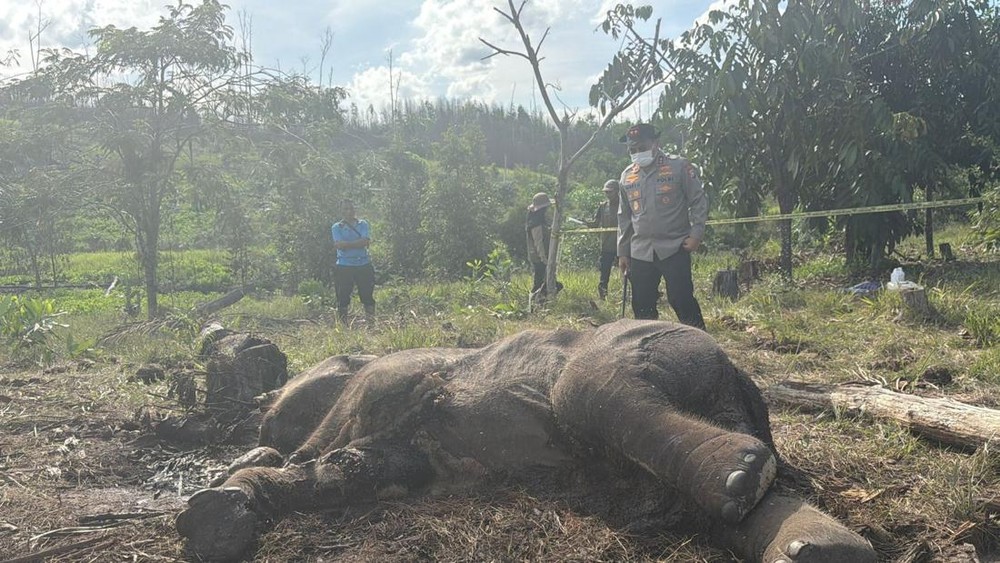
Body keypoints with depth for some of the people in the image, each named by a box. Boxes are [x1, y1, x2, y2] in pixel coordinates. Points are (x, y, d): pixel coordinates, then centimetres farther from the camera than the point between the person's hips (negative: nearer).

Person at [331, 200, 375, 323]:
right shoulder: (337, 227, 4)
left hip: (363, 265, 1)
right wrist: (358, 243, -10)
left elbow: (366, 241, -9)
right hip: (344, 266, -1)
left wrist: (346, 244, -10)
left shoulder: (363, 224, 7)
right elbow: (338, 244, -12)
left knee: (367, 295, 5)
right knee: (342, 298, 1)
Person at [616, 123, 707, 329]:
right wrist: (622, 251, 15)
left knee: (681, 300, -8)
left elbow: (699, 201, -2)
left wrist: (696, 234, -11)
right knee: (641, 306, 6)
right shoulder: (627, 176, 12)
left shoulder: (679, 167, -3)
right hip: (640, 252, 5)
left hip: (674, 248, -5)